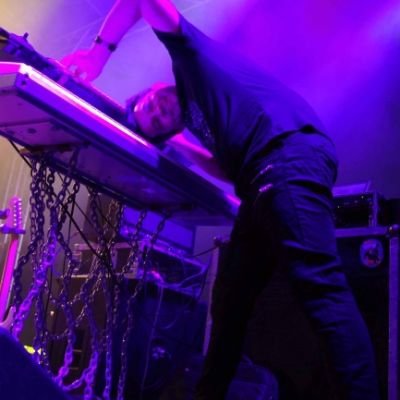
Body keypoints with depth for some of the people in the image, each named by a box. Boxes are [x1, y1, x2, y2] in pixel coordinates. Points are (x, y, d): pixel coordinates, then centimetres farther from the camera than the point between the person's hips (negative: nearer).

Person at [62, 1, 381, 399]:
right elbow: (232, 168, 32)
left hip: (289, 155, -10)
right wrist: (179, 145, 29)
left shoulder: (192, 55, 17)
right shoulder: (198, 112, 35)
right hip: (271, 173, 10)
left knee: (320, 287, -19)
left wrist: (101, 49, 9)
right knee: (231, 297, 8)